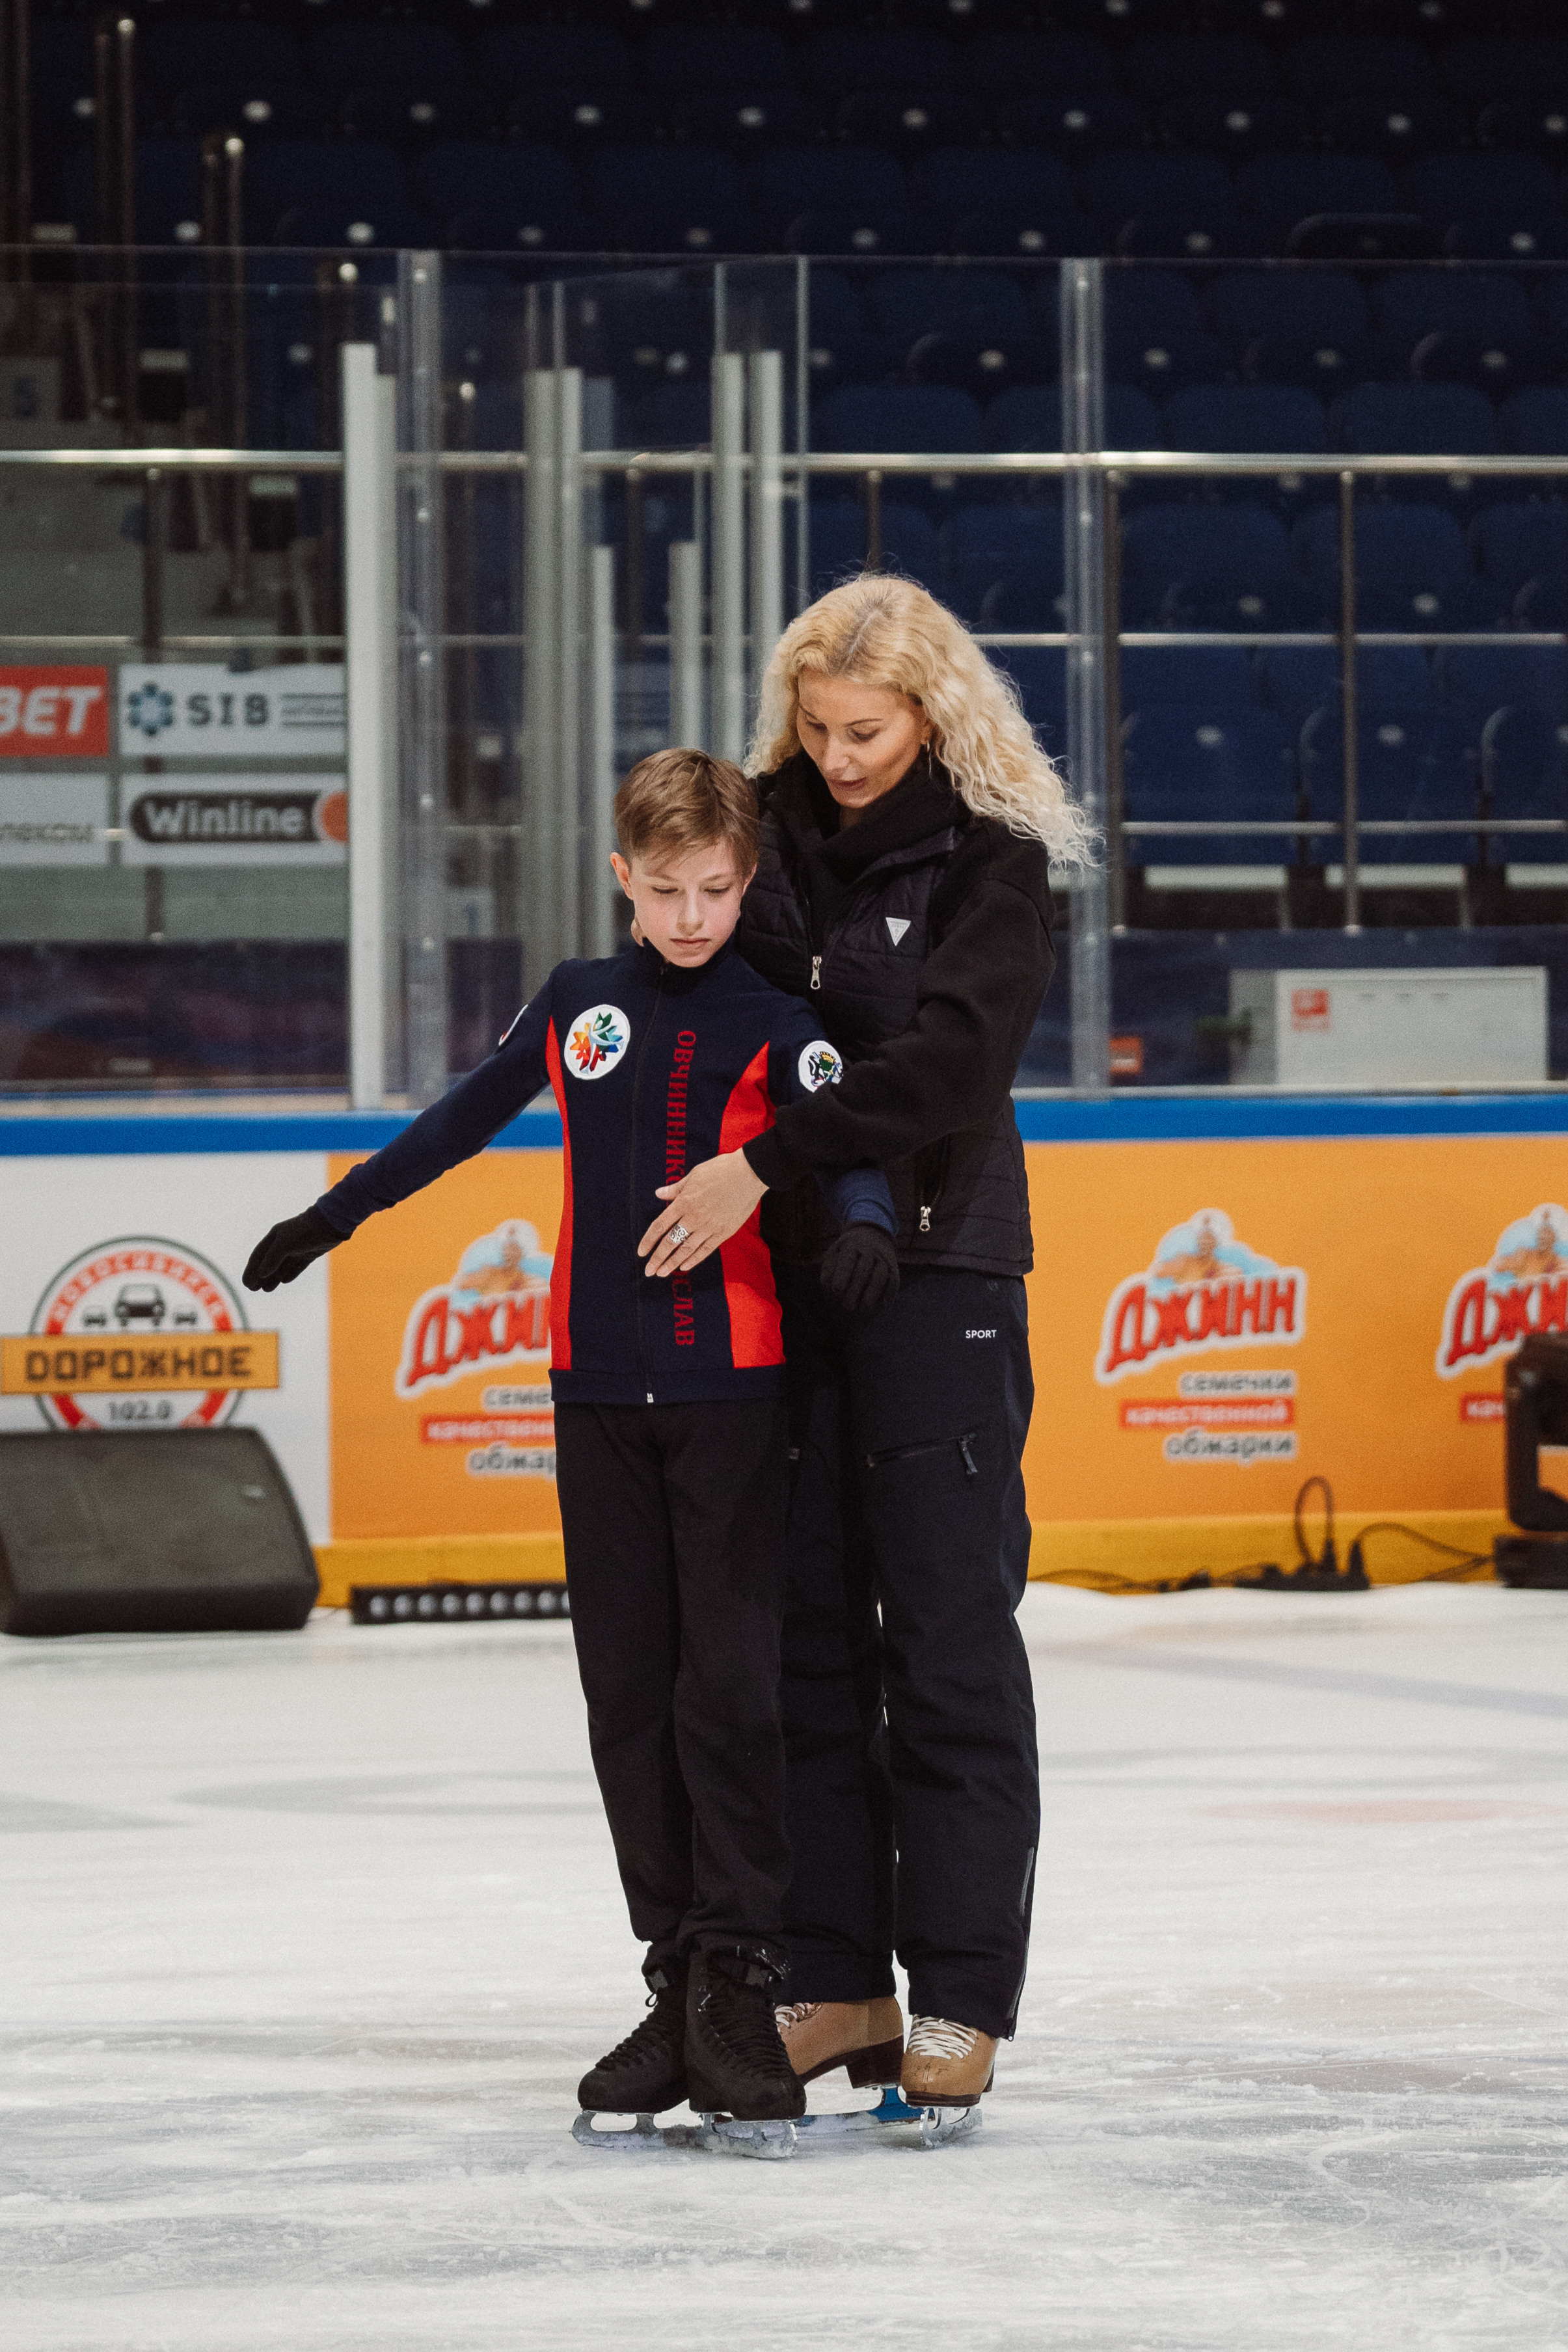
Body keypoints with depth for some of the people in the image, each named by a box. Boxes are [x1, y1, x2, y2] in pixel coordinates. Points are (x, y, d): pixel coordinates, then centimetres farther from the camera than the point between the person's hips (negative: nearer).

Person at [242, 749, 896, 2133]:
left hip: (732, 1390, -4)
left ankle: (740, 1987, -5)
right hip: (597, 1392, 4)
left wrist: (861, 1228, -35)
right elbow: (466, 1120, 23)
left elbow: (847, 1150, -12)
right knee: (627, 1692, 3)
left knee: (729, 1687, -9)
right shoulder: (576, 1007, 10)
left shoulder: (774, 1027, -1)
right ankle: (677, 1983, 9)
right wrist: (334, 1217, 29)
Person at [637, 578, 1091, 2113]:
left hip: (934, 1274, -5)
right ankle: (833, 1981, 11)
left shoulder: (989, 862, -6)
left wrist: (767, 1166, -23)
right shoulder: (769, 832, 8)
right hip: (776, 1278, 5)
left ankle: (961, 1997, -2)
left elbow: (946, 1056, -18)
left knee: (946, 1629, -5)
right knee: (801, 1627, 5)